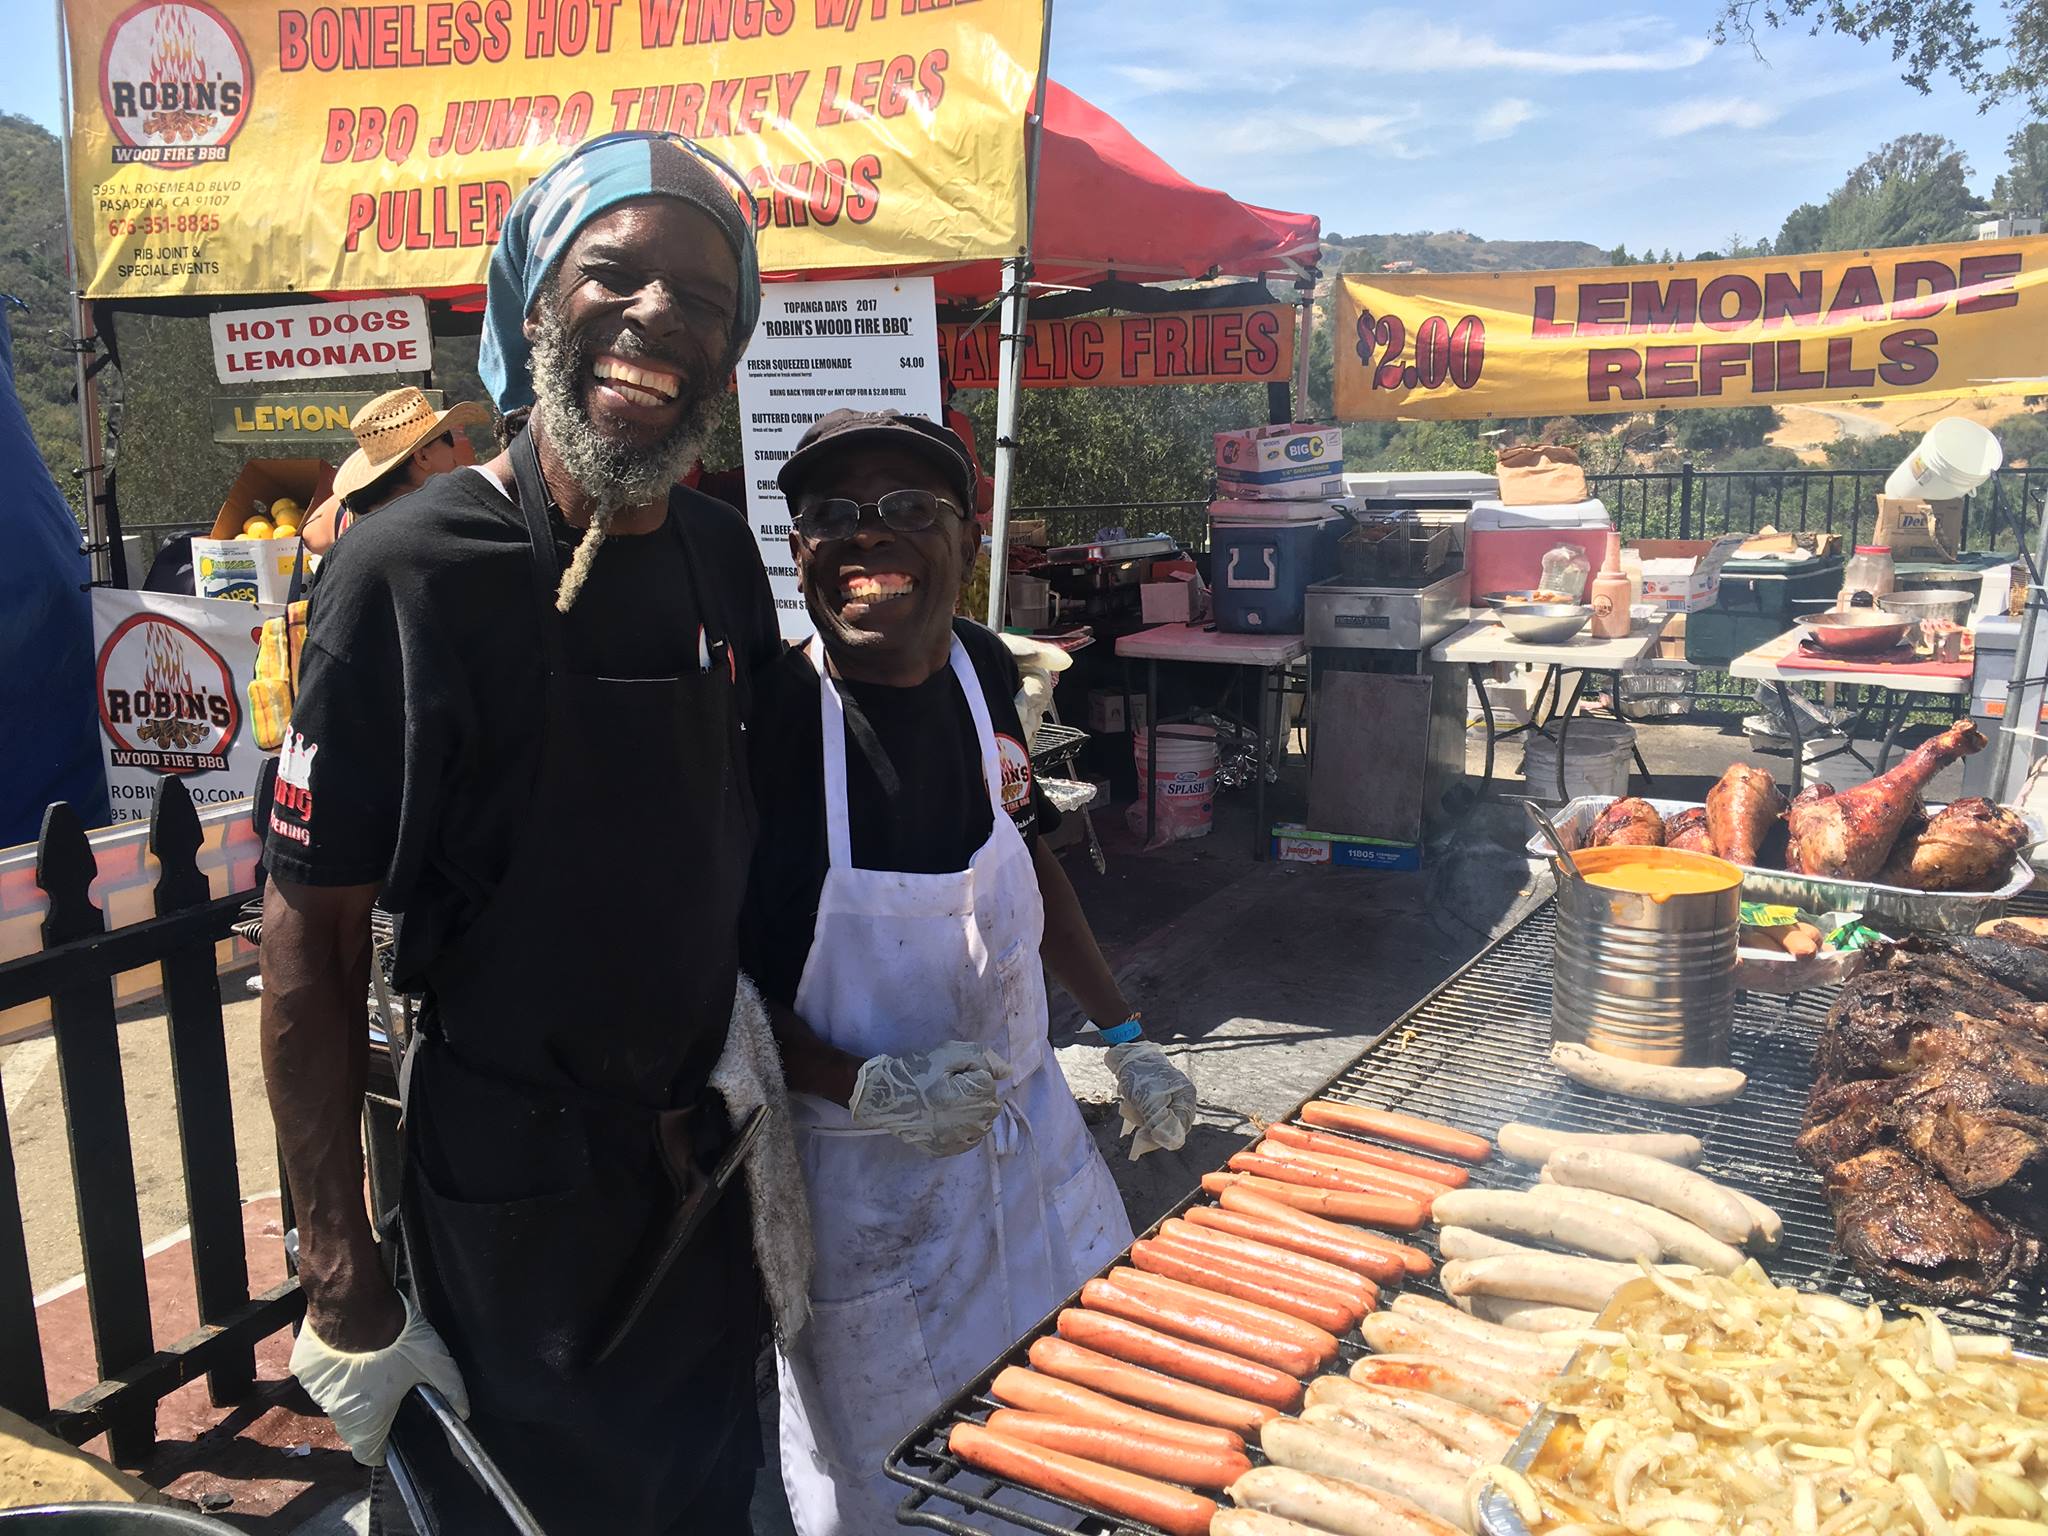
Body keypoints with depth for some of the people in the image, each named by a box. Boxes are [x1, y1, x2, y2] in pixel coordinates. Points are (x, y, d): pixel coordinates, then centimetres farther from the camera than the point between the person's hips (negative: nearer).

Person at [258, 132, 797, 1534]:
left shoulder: (722, 554, 0)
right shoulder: (414, 572, -19)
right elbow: (310, 944, -16)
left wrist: (760, 1090, 13)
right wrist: (343, 1280, -15)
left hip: (705, 1165, 6)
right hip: (509, 1198, -5)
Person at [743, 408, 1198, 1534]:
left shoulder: (981, 671, -4)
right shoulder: (763, 715, -22)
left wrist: (1125, 1037, 11)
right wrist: (864, 1089, -26)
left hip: (1026, 1122, 6)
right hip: (857, 1174, -5)